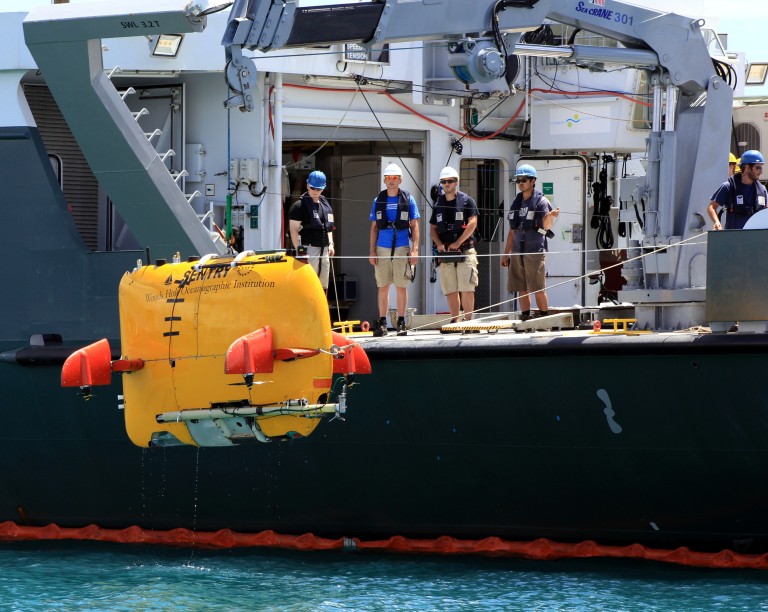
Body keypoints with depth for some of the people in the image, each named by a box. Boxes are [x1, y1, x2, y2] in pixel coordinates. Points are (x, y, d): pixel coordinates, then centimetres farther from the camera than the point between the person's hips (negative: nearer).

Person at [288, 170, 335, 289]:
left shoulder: (325, 204, 17)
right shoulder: (299, 205, -6)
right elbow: (294, 230, -10)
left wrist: (330, 244, 14)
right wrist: (299, 250, -17)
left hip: (324, 250, 8)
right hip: (309, 249, -8)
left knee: (323, 286, 10)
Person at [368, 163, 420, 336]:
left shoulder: (408, 199, 4)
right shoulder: (379, 200, 9)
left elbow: (414, 226, 4)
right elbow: (374, 227, 12)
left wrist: (415, 249, -6)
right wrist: (372, 251, 4)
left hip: (402, 249, -2)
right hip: (382, 249, 2)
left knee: (401, 287, 0)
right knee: (383, 287, 3)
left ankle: (401, 322, 5)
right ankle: (382, 322, 7)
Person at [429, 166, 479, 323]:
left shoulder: (466, 201, 1)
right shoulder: (438, 204, 15)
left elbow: (472, 223, -8)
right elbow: (432, 228, 16)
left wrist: (458, 242, -14)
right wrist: (439, 244, -3)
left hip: (465, 251, -4)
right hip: (445, 253, 4)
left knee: (467, 289, -10)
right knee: (451, 290, 3)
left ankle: (468, 321, -7)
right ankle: (454, 321, 7)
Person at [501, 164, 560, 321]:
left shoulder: (540, 201, -6)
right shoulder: (516, 203, 14)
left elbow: (546, 226, -20)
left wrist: (550, 217, -43)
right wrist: (506, 254, 17)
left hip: (535, 251, -6)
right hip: (518, 252, 6)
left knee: (538, 289, -8)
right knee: (522, 289, 7)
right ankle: (525, 320, 12)